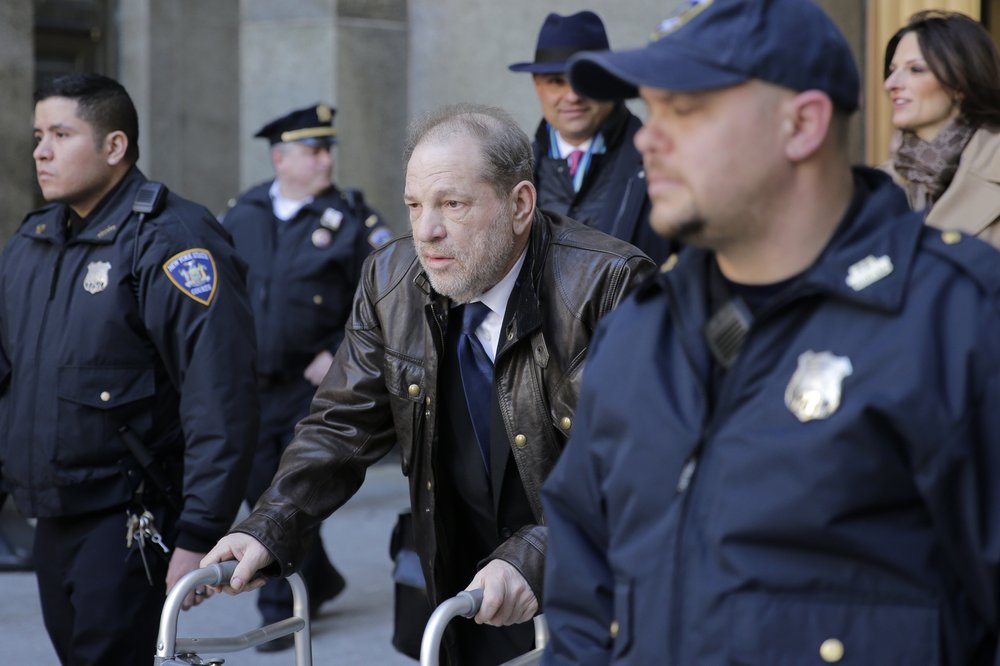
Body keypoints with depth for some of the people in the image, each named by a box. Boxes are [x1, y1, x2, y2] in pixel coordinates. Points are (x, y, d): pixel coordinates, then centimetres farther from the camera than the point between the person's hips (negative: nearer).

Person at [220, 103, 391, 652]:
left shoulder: (350, 219, -5)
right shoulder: (242, 216, 5)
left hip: (316, 385, -4)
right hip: (251, 385, 4)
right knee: (261, 493, 11)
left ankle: (281, 609, 7)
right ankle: (319, 580, 32)